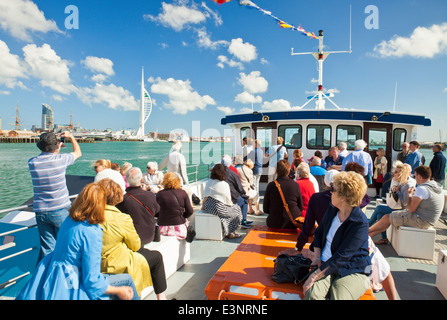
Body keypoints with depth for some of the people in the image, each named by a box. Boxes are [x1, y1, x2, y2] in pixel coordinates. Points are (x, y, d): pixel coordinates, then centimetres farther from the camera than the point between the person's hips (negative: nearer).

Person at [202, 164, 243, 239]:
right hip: (219, 209, -7)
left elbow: (205, 196, 7)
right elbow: (228, 201, -7)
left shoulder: (208, 182, 2)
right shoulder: (224, 184, -14)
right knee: (237, 209, 16)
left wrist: (203, 206, 21)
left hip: (208, 207, 7)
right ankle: (231, 233, 22)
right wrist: (231, 204, 14)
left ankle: (228, 232, 28)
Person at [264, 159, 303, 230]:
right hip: (293, 224, 2)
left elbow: (265, 209, 1)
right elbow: (301, 208, 4)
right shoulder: (295, 185, -6)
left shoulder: (271, 185, -8)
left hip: (275, 224, -1)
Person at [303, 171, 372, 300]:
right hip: (326, 265, 4)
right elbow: (319, 232, 18)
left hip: (353, 271, -3)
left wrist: (316, 275, -21)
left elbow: (341, 257, -20)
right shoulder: (332, 210, 6)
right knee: (311, 293, -26)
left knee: (338, 296, -31)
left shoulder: (360, 224, -17)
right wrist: (317, 257, 1)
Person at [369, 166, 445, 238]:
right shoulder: (438, 187, 7)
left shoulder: (421, 189, -23)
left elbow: (411, 209, -19)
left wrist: (409, 195, -1)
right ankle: (369, 235, 13)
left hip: (420, 221, -10)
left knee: (387, 218, -1)